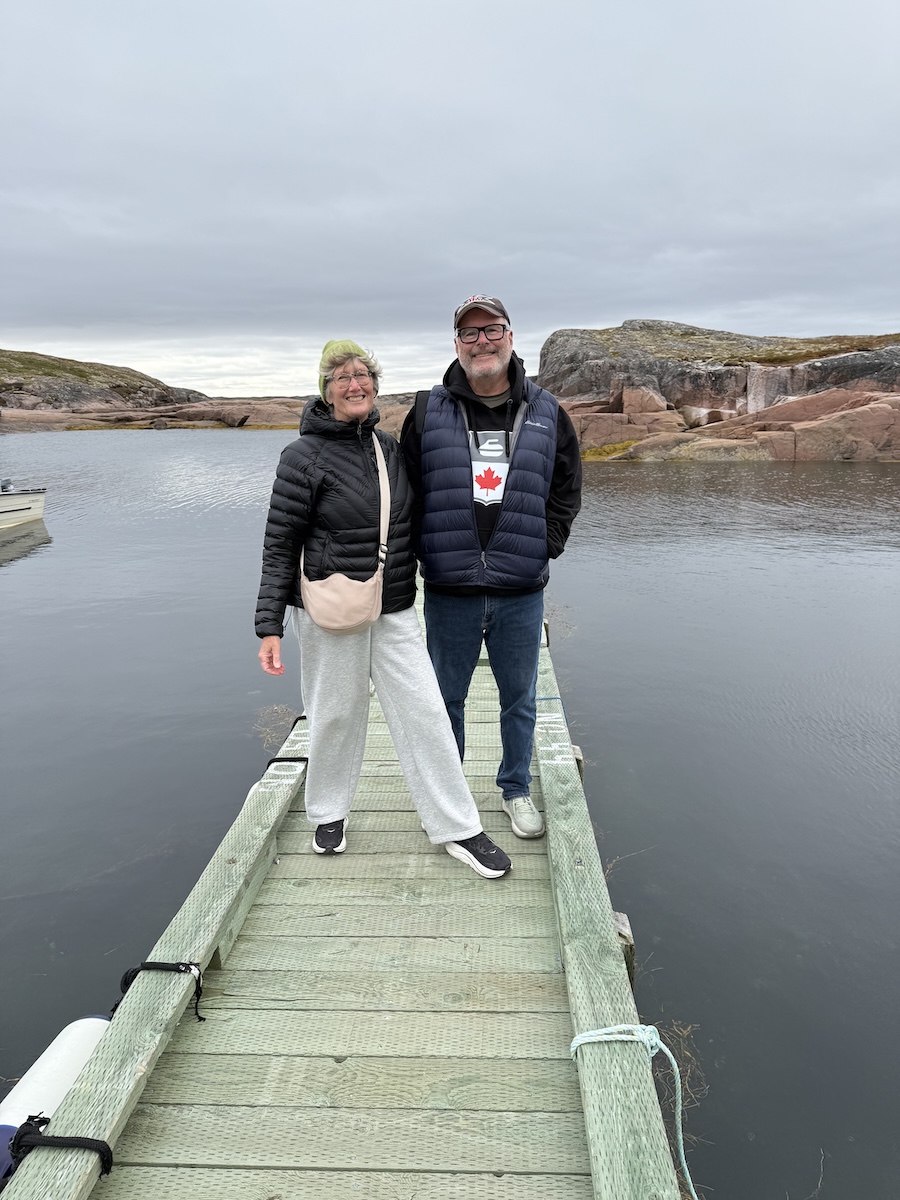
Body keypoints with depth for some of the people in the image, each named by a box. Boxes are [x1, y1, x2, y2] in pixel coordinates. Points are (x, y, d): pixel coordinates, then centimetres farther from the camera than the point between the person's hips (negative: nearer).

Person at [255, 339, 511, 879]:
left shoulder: (391, 447, 7)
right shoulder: (305, 456, -8)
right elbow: (280, 546, -8)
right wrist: (270, 626, -12)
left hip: (395, 611, 4)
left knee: (425, 713, 3)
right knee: (336, 715, 9)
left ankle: (459, 829, 13)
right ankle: (329, 814, 34)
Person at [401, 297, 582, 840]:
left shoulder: (546, 412, 5)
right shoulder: (428, 411, 2)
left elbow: (567, 489, 12)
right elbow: (406, 492, 7)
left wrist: (544, 547, 1)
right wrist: (430, 552, -2)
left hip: (521, 593, 1)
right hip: (449, 592, 0)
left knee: (520, 699, 13)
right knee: (448, 698, 13)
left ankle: (516, 790, 34)